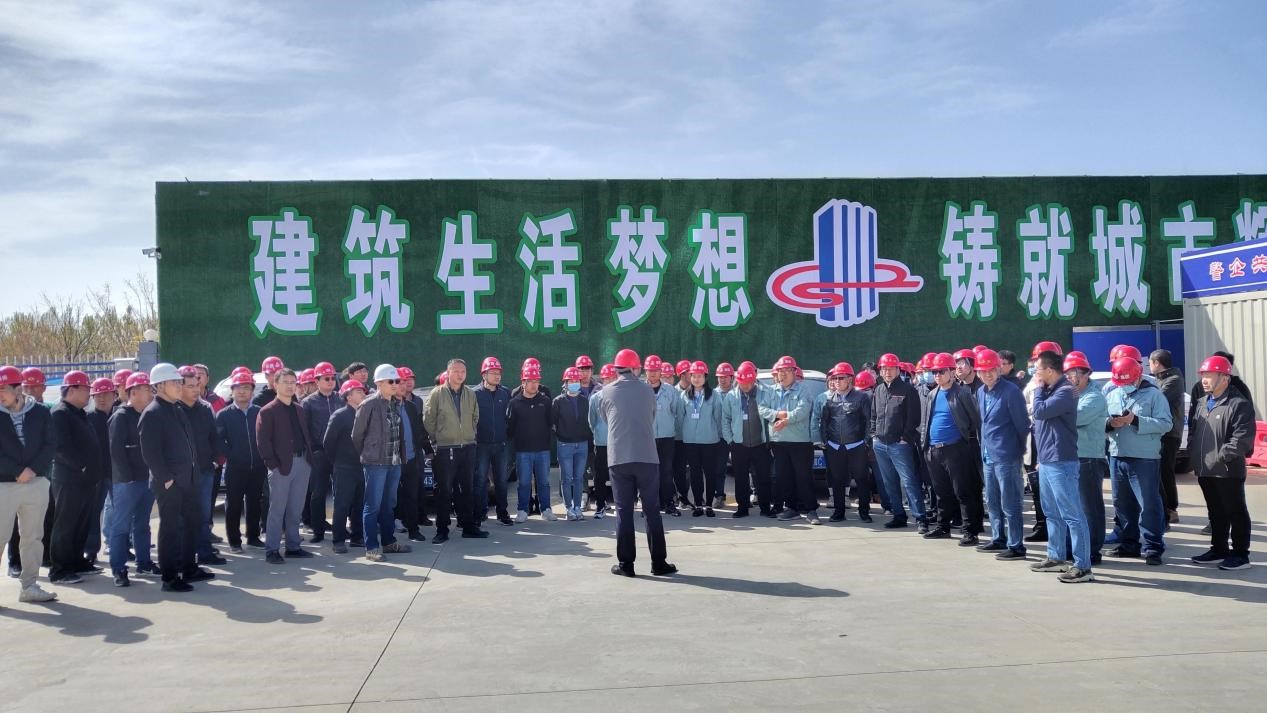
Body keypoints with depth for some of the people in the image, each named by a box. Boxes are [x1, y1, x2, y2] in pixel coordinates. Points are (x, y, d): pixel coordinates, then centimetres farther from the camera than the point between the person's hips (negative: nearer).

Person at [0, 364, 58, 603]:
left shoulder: (40, 412, 3)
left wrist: (33, 470, -11)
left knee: (34, 537, 9)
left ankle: (29, 586, 18)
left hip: (36, 483, 2)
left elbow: (49, 446, 1)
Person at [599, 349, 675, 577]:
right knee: (652, 509, 6)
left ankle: (625, 563, 6)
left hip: (618, 458, 0)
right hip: (646, 457, 0)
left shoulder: (607, 392, 3)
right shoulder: (647, 390, 6)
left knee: (623, 510, 5)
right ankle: (659, 562, 9)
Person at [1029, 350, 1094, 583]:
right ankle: (1056, 557, 28)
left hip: (1061, 463, -10)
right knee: (1053, 514, 17)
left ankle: (1083, 566, -6)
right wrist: (1040, 457, 21)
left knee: (1072, 515, -8)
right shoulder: (1048, 390, 14)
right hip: (1046, 462, 10)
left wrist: (1039, 388, -7)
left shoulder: (1065, 391, -15)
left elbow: (1039, 411, -24)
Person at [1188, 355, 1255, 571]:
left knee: (1235, 512, 1)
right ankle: (1219, 550, 26)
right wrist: (1194, 453, 11)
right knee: (1216, 512, 16)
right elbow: (1193, 431, 23)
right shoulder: (1202, 403, 15)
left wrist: (1222, 456, -21)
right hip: (1205, 470, 8)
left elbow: (1243, 437, -18)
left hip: (1228, 471, -8)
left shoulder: (1239, 404, -11)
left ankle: (1240, 554, 9)